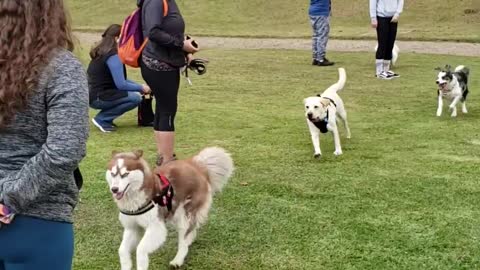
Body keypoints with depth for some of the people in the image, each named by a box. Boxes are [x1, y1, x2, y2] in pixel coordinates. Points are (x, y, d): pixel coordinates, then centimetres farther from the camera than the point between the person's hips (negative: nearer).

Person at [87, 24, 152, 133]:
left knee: (133, 91, 17)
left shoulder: (102, 53, 14)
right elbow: (121, 85, -19)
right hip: (97, 98, -10)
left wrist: (139, 86, 11)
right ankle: (101, 119, -7)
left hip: (94, 94, 10)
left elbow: (118, 80, 19)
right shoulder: (113, 56, -16)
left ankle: (105, 118, 11)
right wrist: (141, 88, -5)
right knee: (136, 98, -17)